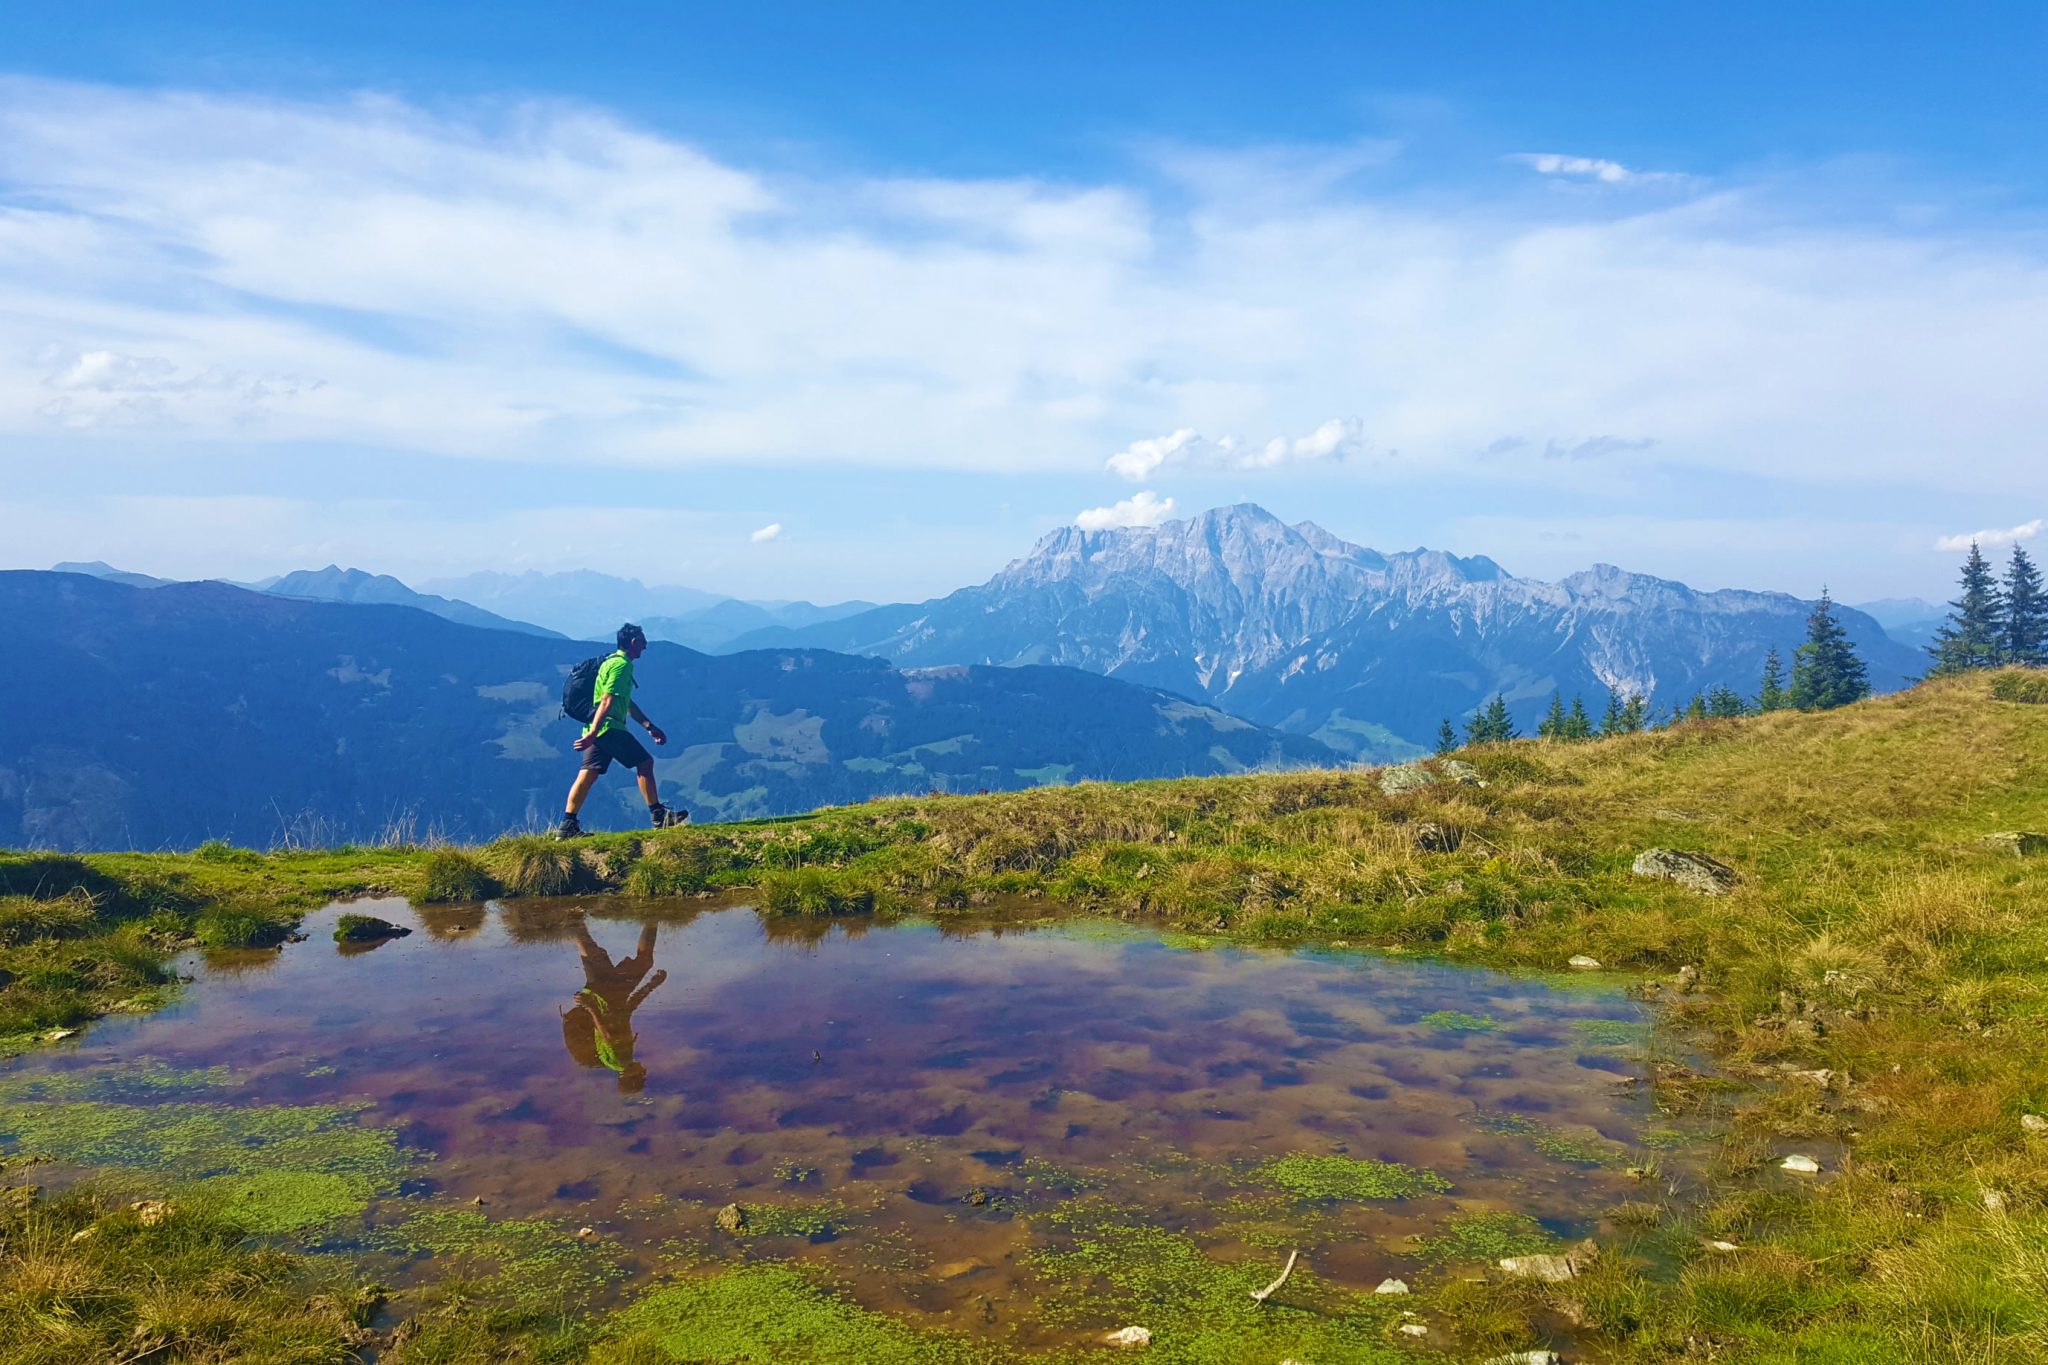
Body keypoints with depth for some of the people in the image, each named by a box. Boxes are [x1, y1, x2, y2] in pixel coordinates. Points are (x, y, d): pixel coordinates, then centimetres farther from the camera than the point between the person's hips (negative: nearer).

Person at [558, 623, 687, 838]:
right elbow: (607, 701, -21)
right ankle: (658, 816, 0)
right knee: (645, 762, -3)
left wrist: (650, 726, 29)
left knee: (588, 774, 6)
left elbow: (628, 703, 29)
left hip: (598, 730, 10)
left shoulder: (613, 662, 22)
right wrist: (592, 733, -27)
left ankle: (568, 825, 5)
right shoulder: (622, 665, -12)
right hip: (608, 728, -10)